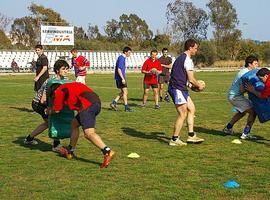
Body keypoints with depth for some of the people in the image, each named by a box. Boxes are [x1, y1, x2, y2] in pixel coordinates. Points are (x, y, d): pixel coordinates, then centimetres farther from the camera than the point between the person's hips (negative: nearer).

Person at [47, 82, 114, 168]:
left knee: (89, 133, -19)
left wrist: (50, 111, 38)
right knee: (74, 123, 25)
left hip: (87, 105, -9)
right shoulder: (69, 86, 34)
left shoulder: (60, 91, 11)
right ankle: (70, 152, 34)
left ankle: (107, 152, -39)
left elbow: (57, 110, 15)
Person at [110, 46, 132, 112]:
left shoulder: (122, 58, 15)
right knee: (125, 92, -4)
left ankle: (113, 103, 9)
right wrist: (123, 79, -23)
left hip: (120, 78, 10)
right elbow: (119, 70, -22)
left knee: (122, 92, 13)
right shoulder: (121, 58, -16)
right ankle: (126, 107, 0)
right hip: (120, 78, -10)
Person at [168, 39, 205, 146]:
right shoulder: (187, 60, -14)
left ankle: (191, 136, 16)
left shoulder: (181, 58, 18)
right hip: (178, 89, -10)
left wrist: (195, 84, 22)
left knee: (191, 109, 14)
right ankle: (174, 139, 1)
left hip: (180, 89, 10)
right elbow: (191, 79, -16)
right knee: (183, 114, -5)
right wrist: (199, 86, 3)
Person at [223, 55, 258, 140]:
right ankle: (246, 134, -12)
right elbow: (242, 90, -24)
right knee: (252, 111, -14)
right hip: (235, 96, -11)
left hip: (233, 95, 11)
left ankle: (228, 128, 42)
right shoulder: (245, 74, -21)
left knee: (242, 112, 31)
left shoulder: (244, 71, 10)